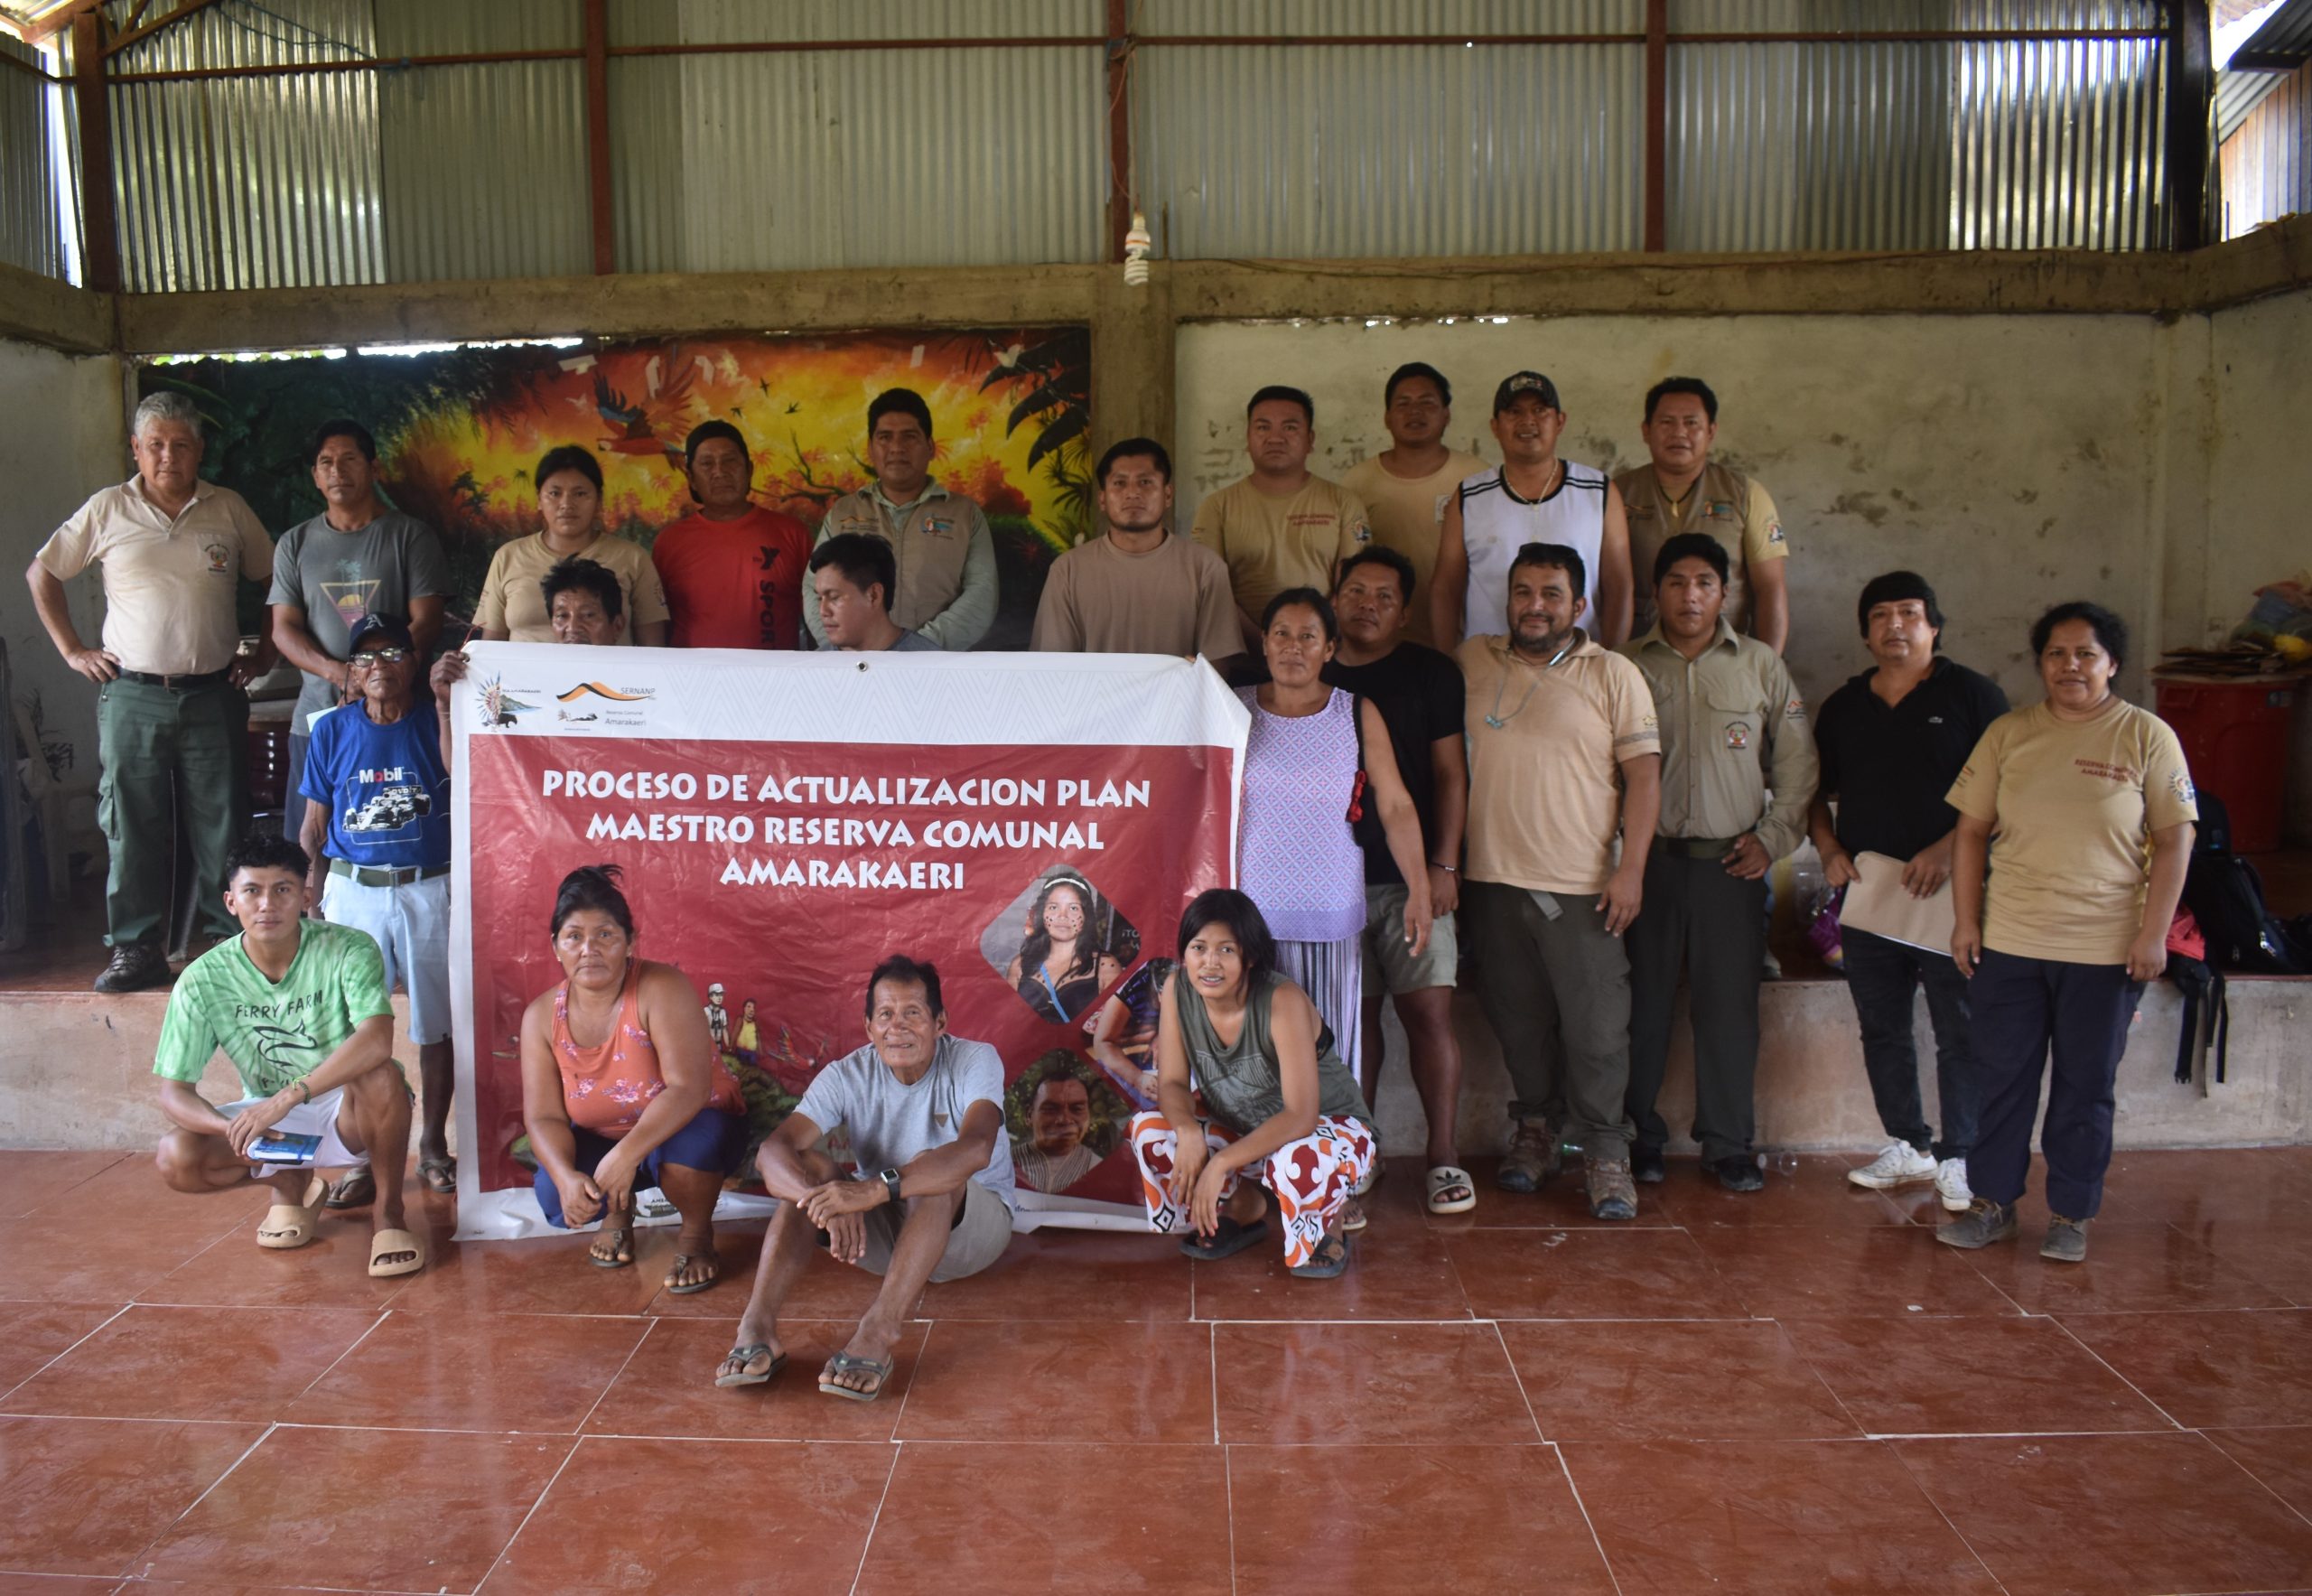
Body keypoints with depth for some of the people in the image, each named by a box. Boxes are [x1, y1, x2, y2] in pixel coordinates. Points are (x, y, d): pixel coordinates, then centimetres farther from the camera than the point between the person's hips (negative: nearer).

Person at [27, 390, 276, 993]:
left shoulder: (229, 509, 6)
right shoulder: (107, 511, 5)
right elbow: (40, 573, 13)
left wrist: (264, 653, 7)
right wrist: (72, 650, 6)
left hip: (213, 695, 0)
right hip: (132, 698, 0)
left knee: (223, 827, 3)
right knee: (133, 827, 4)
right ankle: (136, 949, 13)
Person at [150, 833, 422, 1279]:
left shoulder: (347, 949, -20)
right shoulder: (204, 979, -11)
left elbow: (376, 1039, -35)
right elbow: (174, 1091, -10)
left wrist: (287, 1097, -42)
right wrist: (235, 1128, -30)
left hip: (348, 1114, -3)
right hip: (268, 1118, 3)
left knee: (378, 1073, -36)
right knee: (175, 1158, -22)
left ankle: (389, 1209, -11)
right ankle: (292, 1182, 10)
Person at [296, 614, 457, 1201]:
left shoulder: (435, 722, 3)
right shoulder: (332, 729, 7)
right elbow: (313, 827, 10)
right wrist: (308, 902, 4)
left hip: (429, 890, -1)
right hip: (353, 892, 1)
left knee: (436, 1025, 5)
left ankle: (434, 1146, 20)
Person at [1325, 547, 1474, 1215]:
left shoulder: (1430, 672, 5)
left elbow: (1450, 771, 0)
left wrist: (1444, 865, -8)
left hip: (1412, 877, -2)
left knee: (1429, 1010, -7)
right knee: (1354, 1015, 6)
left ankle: (1443, 1155, 3)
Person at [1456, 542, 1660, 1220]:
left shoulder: (1613, 675, 2)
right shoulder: (1471, 662, 8)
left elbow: (1643, 774, 0)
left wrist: (1631, 867, -8)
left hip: (1582, 885, -2)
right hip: (1493, 880, 3)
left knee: (1598, 1026, -1)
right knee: (1519, 1019, 12)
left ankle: (1604, 1152, 12)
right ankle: (1535, 1128, 28)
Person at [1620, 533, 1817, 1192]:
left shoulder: (1761, 664, 7)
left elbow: (1796, 759, 10)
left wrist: (1773, 836, 2)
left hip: (1732, 864, 1)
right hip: (1648, 860, 0)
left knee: (1730, 1007, 4)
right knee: (1643, 1003, 4)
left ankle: (1728, 1143, 17)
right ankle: (1639, 1136, 18)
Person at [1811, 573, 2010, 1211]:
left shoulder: (1972, 695, -1)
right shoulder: (1842, 706, 13)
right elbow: (1815, 790, 19)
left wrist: (1947, 849, -16)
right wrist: (1829, 849, 1)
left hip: (1949, 894, -4)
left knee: (1960, 1034, 0)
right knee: (1882, 1031, 11)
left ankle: (1958, 1158, 11)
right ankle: (1907, 1146, 25)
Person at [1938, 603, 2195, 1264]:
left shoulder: (2147, 736, -1)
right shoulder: (2008, 733, 4)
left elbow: (2174, 840, -2)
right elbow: (1972, 831, 6)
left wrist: (2153, 933, -8)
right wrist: (1966, 921, 1)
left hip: (2105, 950, -2)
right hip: (2008, 943, 2)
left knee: (2085, 1088, 9)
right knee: (2002, 1079, 9)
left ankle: (2070, 1215, 22)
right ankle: (1992, 1204, 22)